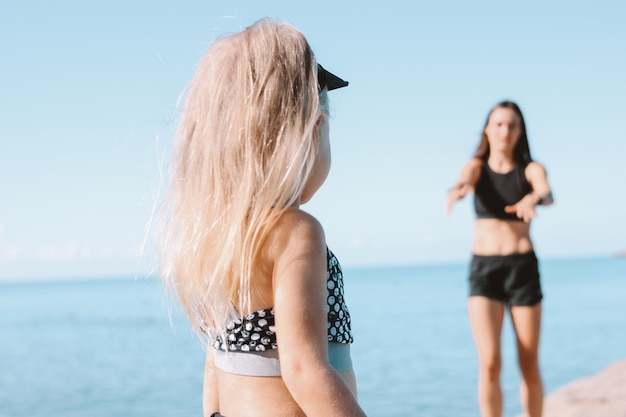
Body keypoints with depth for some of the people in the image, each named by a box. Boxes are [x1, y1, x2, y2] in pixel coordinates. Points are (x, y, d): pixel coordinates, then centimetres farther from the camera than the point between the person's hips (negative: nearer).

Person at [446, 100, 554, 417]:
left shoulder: (531, 169, 2)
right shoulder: (476, 166, 3)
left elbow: (548, 194, -21)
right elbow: (464, 180, -21)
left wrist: (533, 200, -46)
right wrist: (457, 191, -47)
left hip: (523, 269, 0)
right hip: (483, 270, 0)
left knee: (529, 366, 6)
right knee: (489, 364, -12)